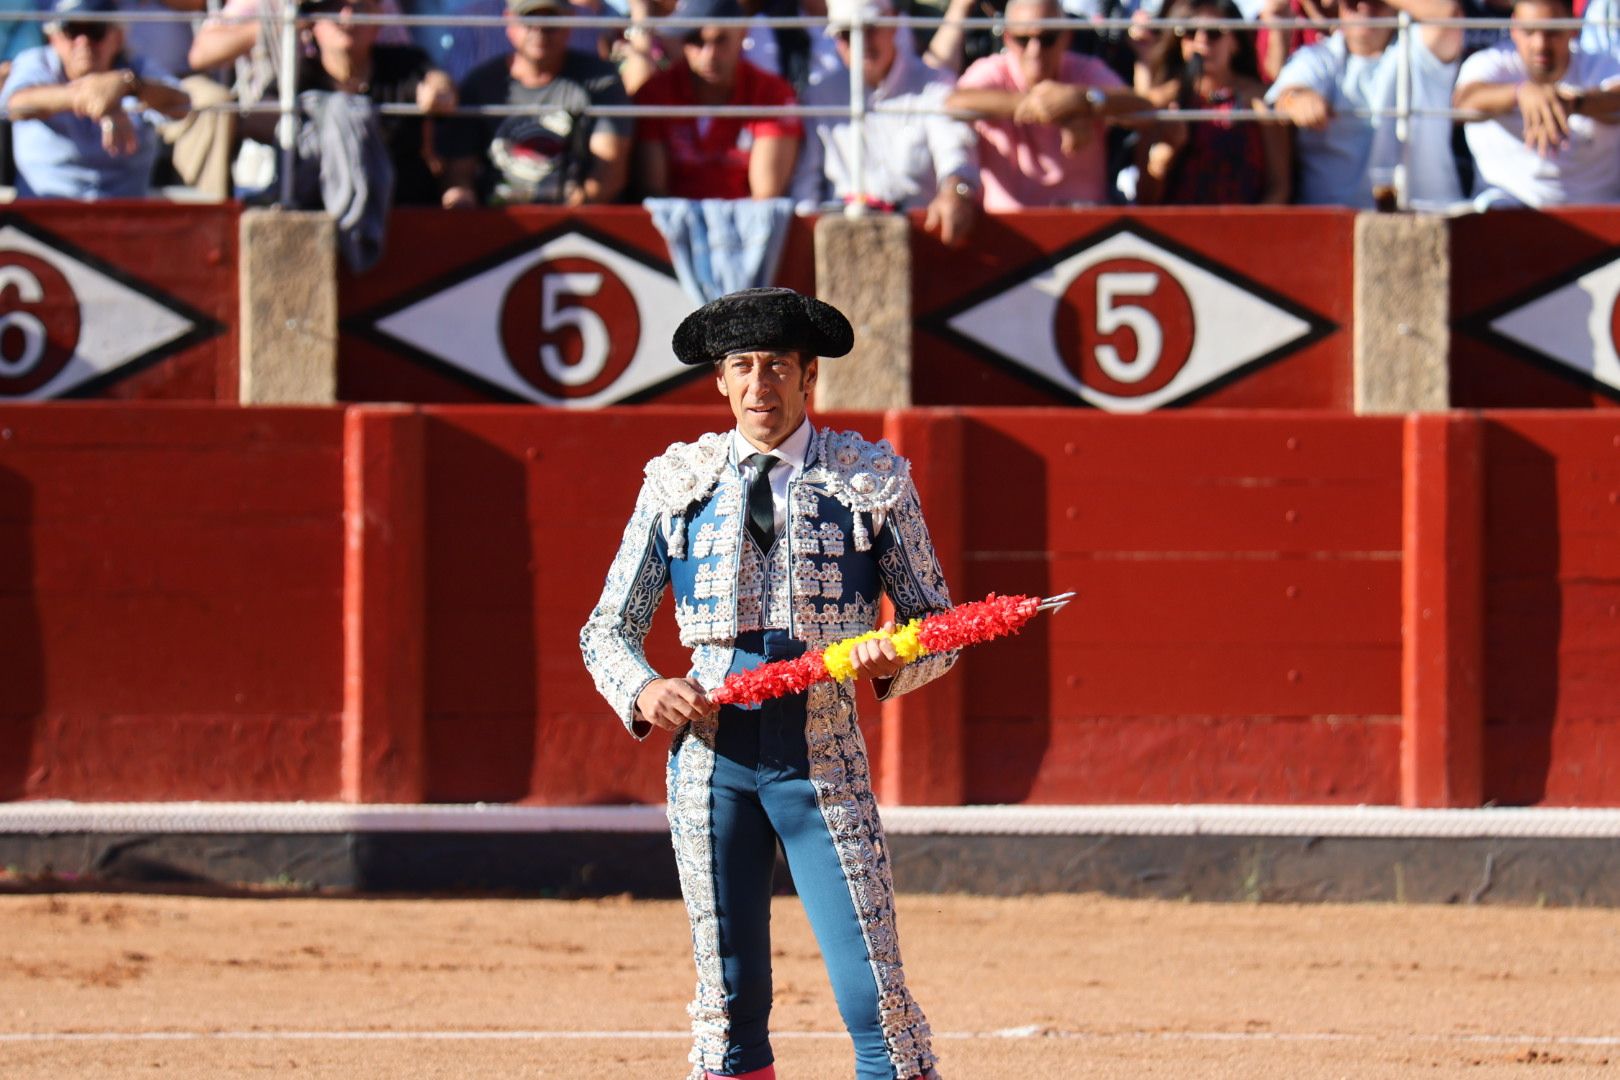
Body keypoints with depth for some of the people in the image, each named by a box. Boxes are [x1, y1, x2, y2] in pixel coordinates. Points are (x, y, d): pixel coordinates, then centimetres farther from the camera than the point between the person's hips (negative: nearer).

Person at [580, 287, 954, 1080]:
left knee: (873, 994, -11)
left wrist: (892, 661, -16)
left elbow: (937, 628, 7)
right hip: (711, 753, 2)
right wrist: (643, 692, -10)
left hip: (822, 752, -2)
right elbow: (607, 630, 12)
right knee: (729, 1000, 3)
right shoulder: (677, 481, 8)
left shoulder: (873, 478, 4)